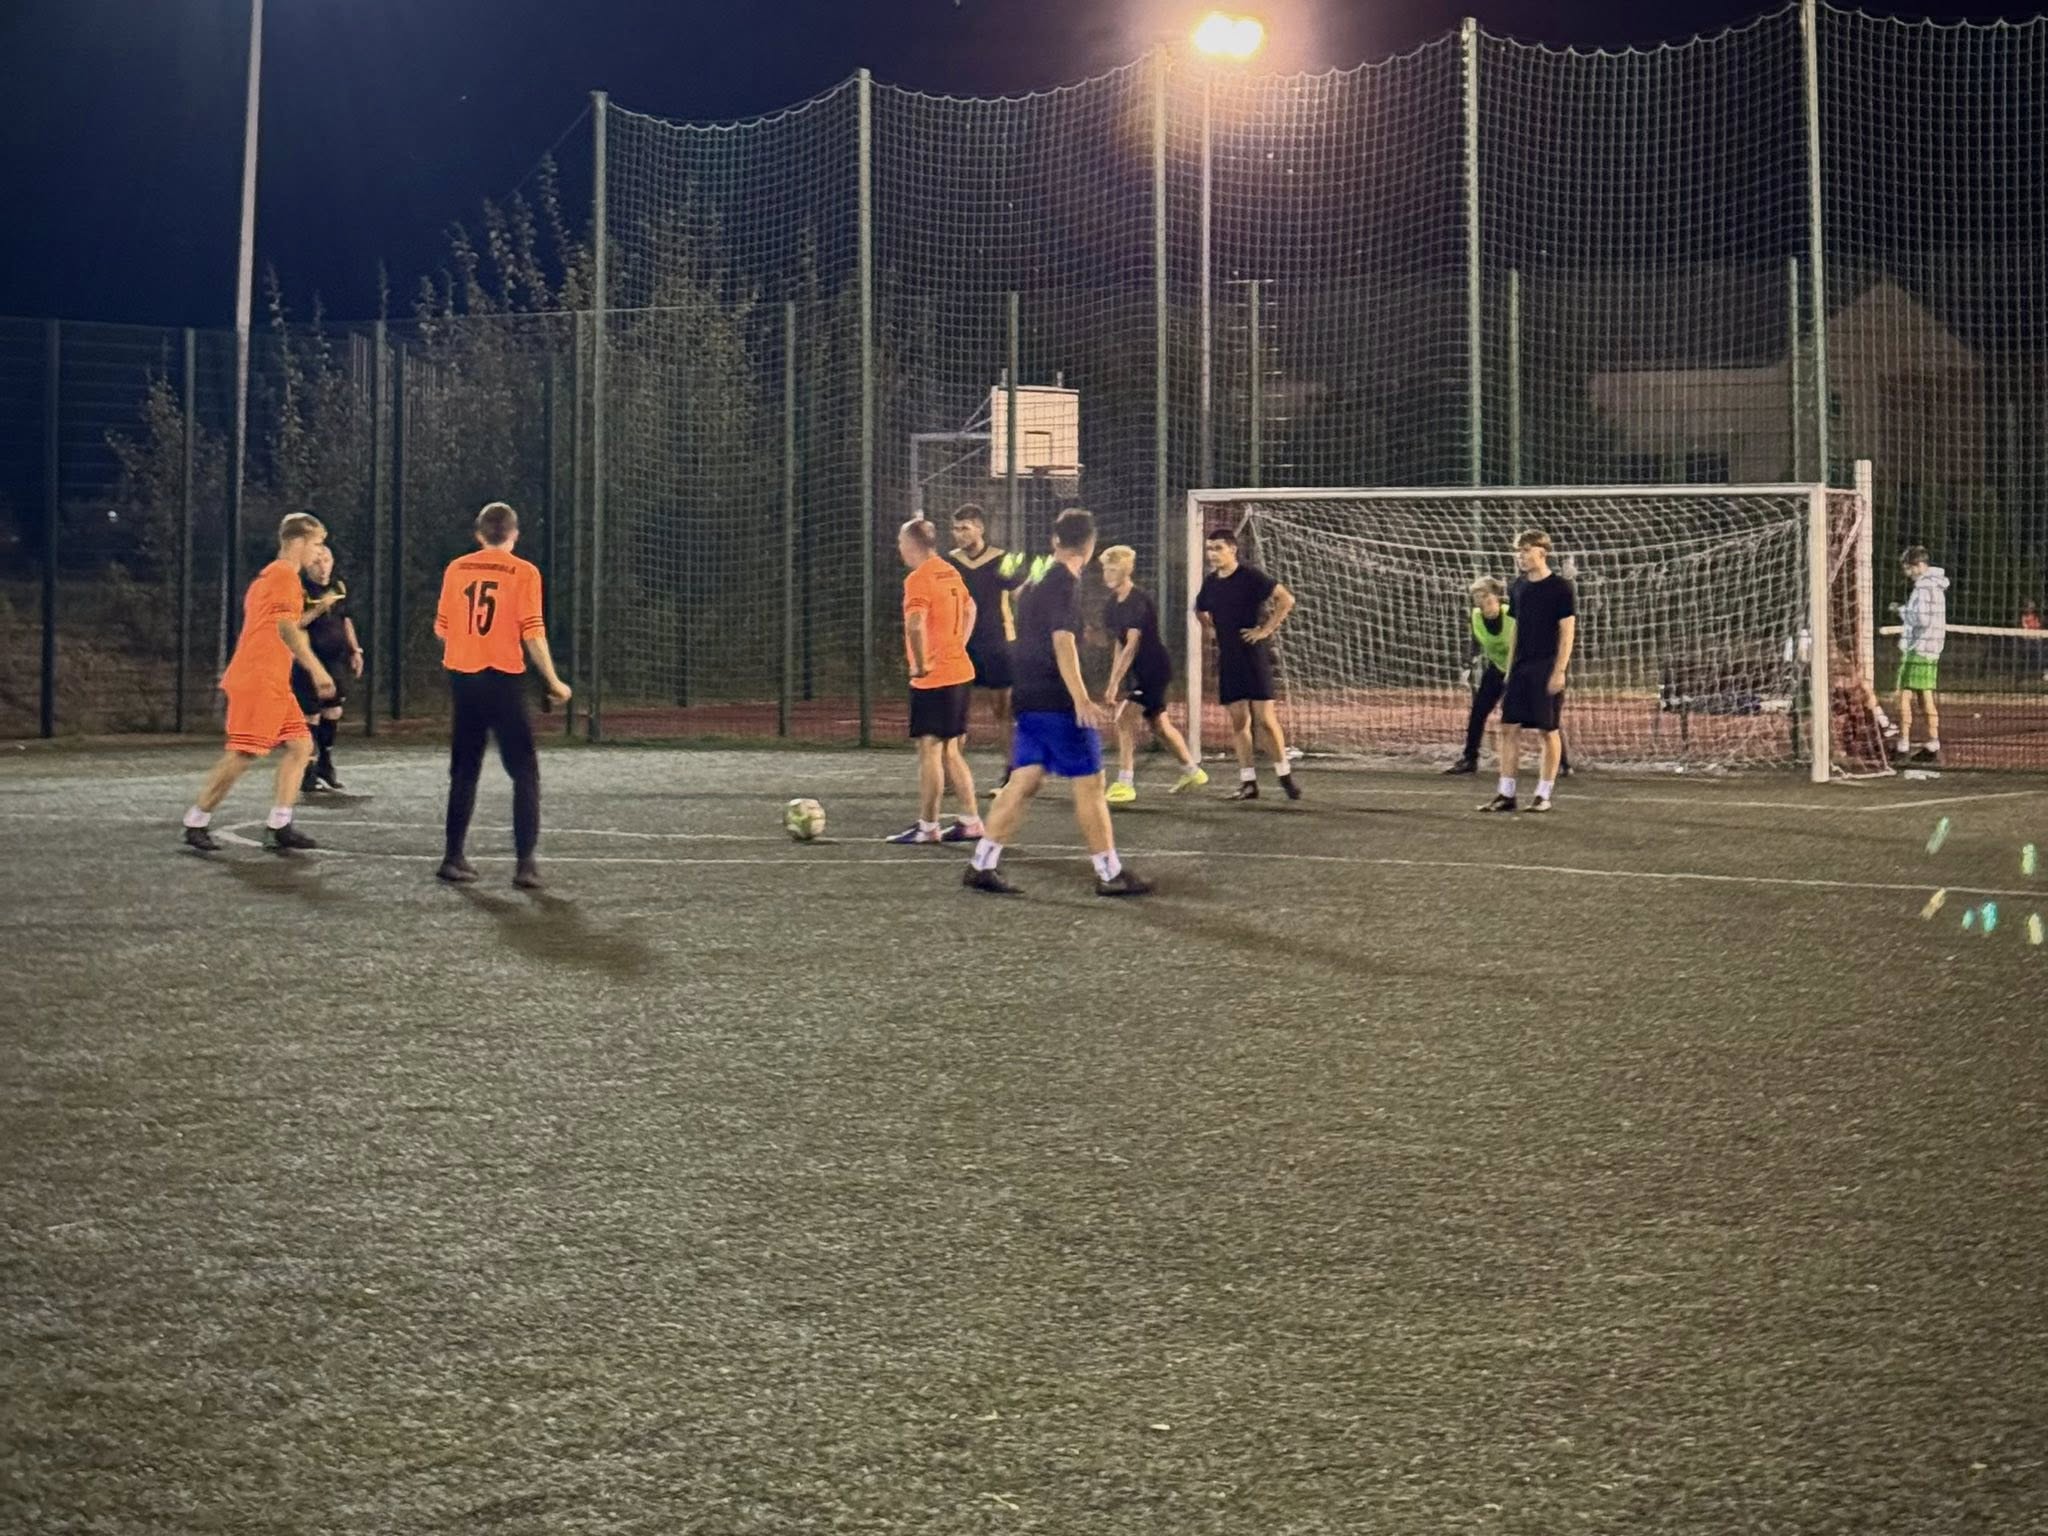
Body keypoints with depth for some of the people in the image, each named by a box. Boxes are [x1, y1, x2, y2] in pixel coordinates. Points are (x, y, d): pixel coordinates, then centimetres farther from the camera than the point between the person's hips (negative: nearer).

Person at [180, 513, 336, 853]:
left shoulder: (269, 575, 20)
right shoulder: (284, 574, -11)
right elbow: (286, 627, -22)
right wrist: (317, 670, -24)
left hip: (274, 684, 10)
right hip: (259, 681, -10)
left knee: (300, 744, 6)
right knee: (244, 755, -8)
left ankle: (279, 826, 3)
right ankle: (196, 824, 0)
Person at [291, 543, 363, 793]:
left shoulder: (338, 588, 10)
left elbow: (345, 620, 21)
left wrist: (355, 650, 19)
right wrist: (319, 609, -27)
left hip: (333, 660, 6)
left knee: (334, 711, 8)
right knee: (311, 716, -4)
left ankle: (325, 764, 23)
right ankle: (308, 774, 3)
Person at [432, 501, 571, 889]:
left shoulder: (456, 568, 5)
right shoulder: (523, 573, -7)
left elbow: (442, 629, 11)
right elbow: (532, 634, -12)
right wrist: (554, 682, -3)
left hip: (462, 678, 4)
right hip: (503, 679, -4)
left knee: (464, 772, 15)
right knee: (525, 772, 3)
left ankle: (453, 857, 16)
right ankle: (525, 863, -5)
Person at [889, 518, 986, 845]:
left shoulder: (918, 579, -15)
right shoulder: (950, 572, 12)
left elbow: (916, 624, -30)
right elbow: (969, 609, 28)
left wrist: (920, 664, -19)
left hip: (933, 679, -9)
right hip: (960, 673, 9)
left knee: (930, 751, -3)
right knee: (950, 751, 15)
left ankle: (927, 827, 1)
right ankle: (970, 821, 15)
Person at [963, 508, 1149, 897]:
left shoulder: (1035, 581, 15)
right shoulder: (1065, 584, -13)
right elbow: (1063, 642, -22)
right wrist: (1081, 699, -28)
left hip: (1029, 700, 9)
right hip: (1058, 703, -9)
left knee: (1024, 782, 8)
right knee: (1089, 784, -1)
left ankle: (982, 865, 4)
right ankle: (1110, 874, 4)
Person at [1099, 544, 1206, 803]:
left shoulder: (1139, 601, -20)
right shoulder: (1115, 602, 6)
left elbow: (1132, 645, -26)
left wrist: (1115, 682, -29)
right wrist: (1113, 681, 11)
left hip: (1154, 668, -9)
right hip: (1139, 672, 9)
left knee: (1125, 718, -18)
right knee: (1158, 724, 17)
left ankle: (1125, 784, -18)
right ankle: (1192, 772, 33)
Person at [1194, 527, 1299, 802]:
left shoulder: (1250, 576, -11)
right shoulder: (1210, 582, 8)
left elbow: (1286, 599, -15)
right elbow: (1200, 610, 28)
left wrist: (1266, 629, -15)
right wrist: (1212, 630, 13)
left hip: (1254, 655, -6)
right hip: (1227, 658, 6)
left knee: (1265, 719, -7)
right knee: (1238, 722, 5)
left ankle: (1284, 774, 7)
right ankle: (1248, 782, 9)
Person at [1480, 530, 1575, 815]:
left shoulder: (1560, 588, -7)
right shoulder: (1518, 589, 11)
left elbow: (1567, 632, -9)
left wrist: (1559, 670, -15)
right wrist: (1509, 670, 13)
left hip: (1548, 669, -6)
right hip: (1520, 668, 6)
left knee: (1547, 730, 0)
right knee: (1509, 727, 0)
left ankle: (1543, 795, 7)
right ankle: (1506, 794, 4)